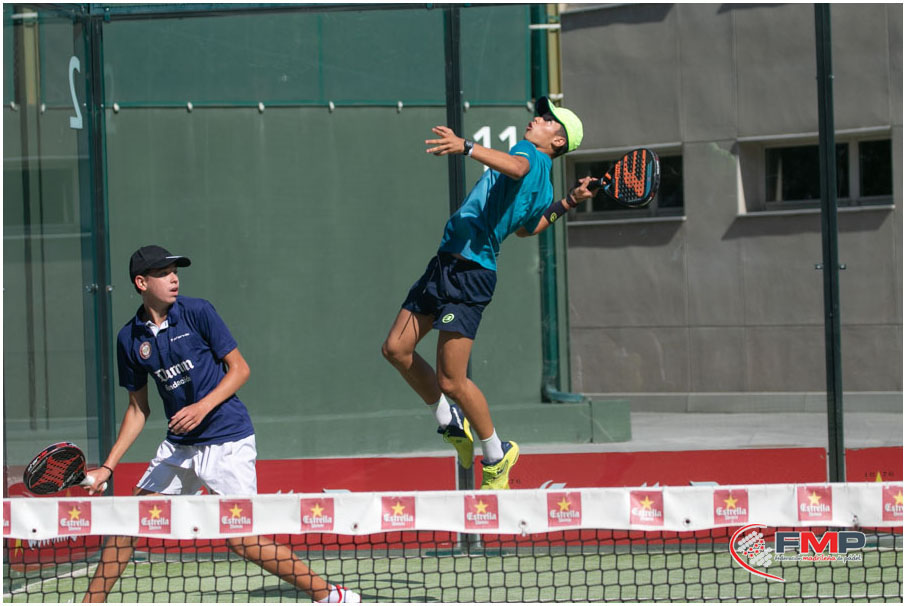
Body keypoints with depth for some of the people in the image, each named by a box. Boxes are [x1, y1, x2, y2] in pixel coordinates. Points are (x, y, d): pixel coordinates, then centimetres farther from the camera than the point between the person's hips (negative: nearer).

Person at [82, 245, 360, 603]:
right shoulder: (130, 339, 4)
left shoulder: (197, 313, -8)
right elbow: (138, 409, 12)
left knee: (242, 539, -13)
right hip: (178, 445, 5)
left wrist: (203, 406, -21)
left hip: (228, 442, -5)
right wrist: (108, 467, 7)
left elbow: (239, 369, -5)